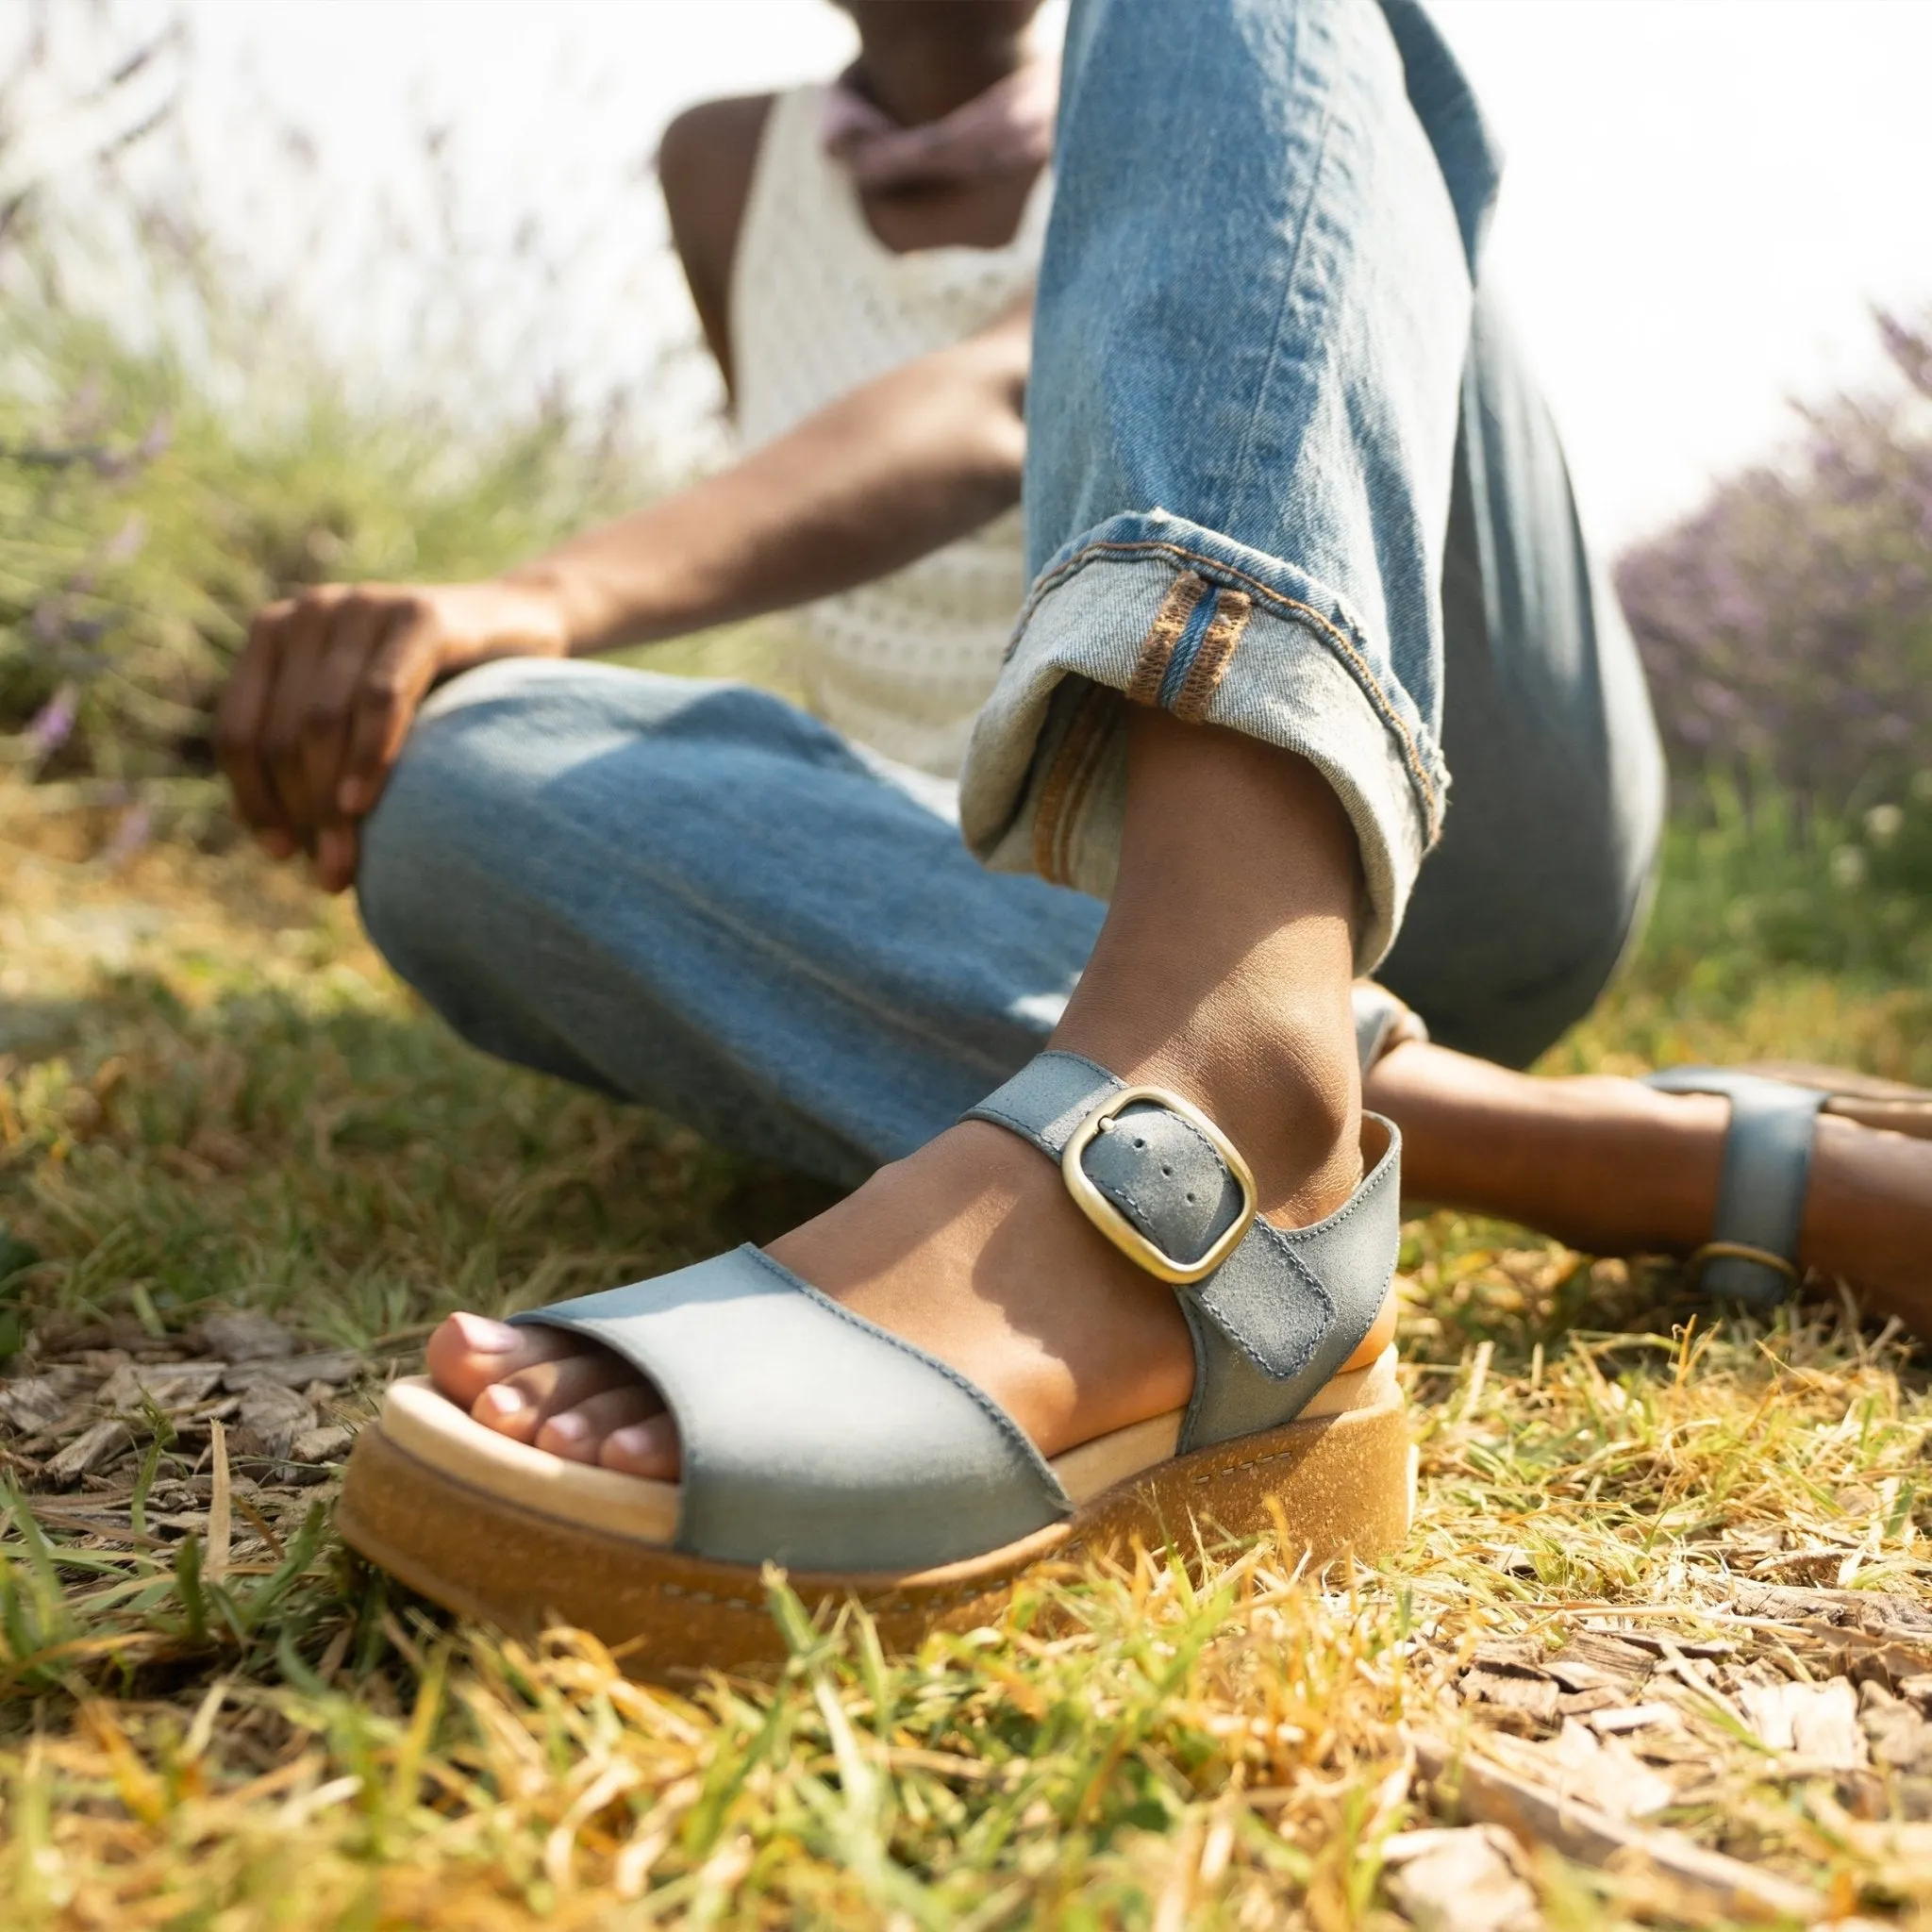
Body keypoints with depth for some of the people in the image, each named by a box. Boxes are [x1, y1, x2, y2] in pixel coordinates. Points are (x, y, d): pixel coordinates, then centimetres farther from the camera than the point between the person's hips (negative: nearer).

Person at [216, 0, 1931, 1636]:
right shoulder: (730, 171, 22)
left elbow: (995, 404, -13)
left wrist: (548, 603, -27)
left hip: (1448, 862, -2)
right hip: (1017, 933, 2)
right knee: (445, 781, -25)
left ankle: (1200, 1084, -49)